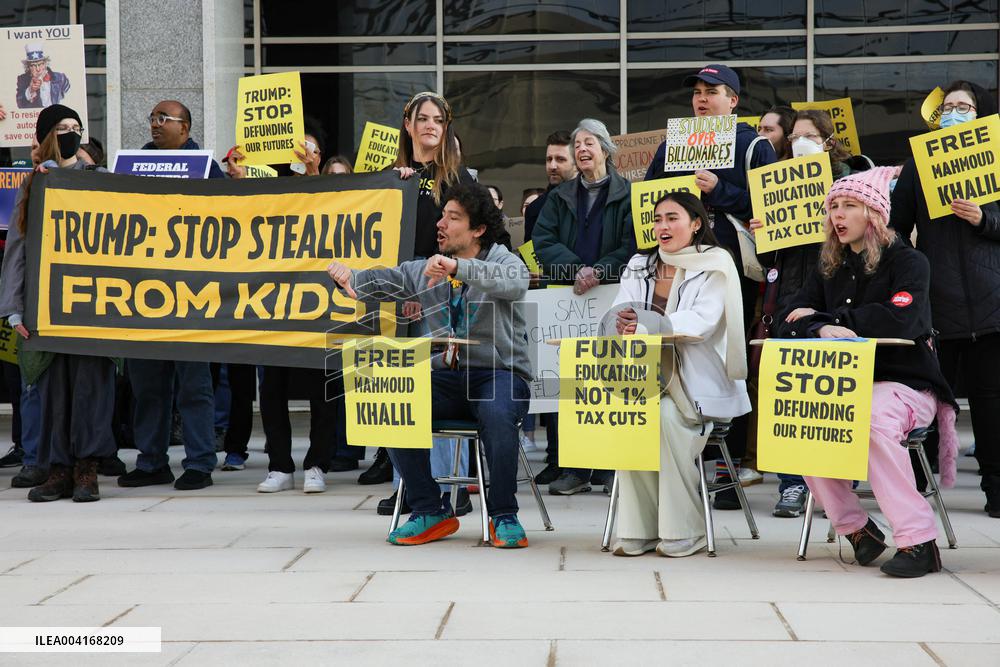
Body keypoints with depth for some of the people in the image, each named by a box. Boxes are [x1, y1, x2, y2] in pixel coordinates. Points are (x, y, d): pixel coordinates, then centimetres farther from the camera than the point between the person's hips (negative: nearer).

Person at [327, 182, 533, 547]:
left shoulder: (504, 261, 1)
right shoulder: (425, 270, 17)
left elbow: (515, 283, -24)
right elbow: (384, 281, 4)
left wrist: (458, 267, -36)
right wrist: (350, 278, -19)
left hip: (498, 372, -4)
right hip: (445, 375, 5)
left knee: (497, 414, -37)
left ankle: (504, 516, -17)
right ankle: (430, 512, -10)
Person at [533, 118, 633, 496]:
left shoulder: (627, 195, 5)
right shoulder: (559, 198, 17)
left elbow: (633, 245, -6)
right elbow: (543, 241, 3)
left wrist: (598, 271, -19)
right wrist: (575, 270, -13)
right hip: (567, 296, 3)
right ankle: (575, 468, 4)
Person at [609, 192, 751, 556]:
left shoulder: (715, 264, -2)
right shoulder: (640, 265, 15)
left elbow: (702, 321, -18)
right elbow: (619, 313, 2)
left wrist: (646, 325, -31)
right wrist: (623, 323, -24)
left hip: (698, 381, -4)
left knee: (665, 416, -33)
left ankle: (684, 530, -21)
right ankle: (638, 528, -20)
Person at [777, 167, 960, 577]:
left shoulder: (909, 262, -2)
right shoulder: (830, 268, 16)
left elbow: (899, 319, -21)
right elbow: (788, 322, 4)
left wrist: (827, 319, -13)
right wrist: (821, 331, -20)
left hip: (905, 384, -5)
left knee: (872, 420, -37)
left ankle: (917, 540, -32)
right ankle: (854, 527, -11)